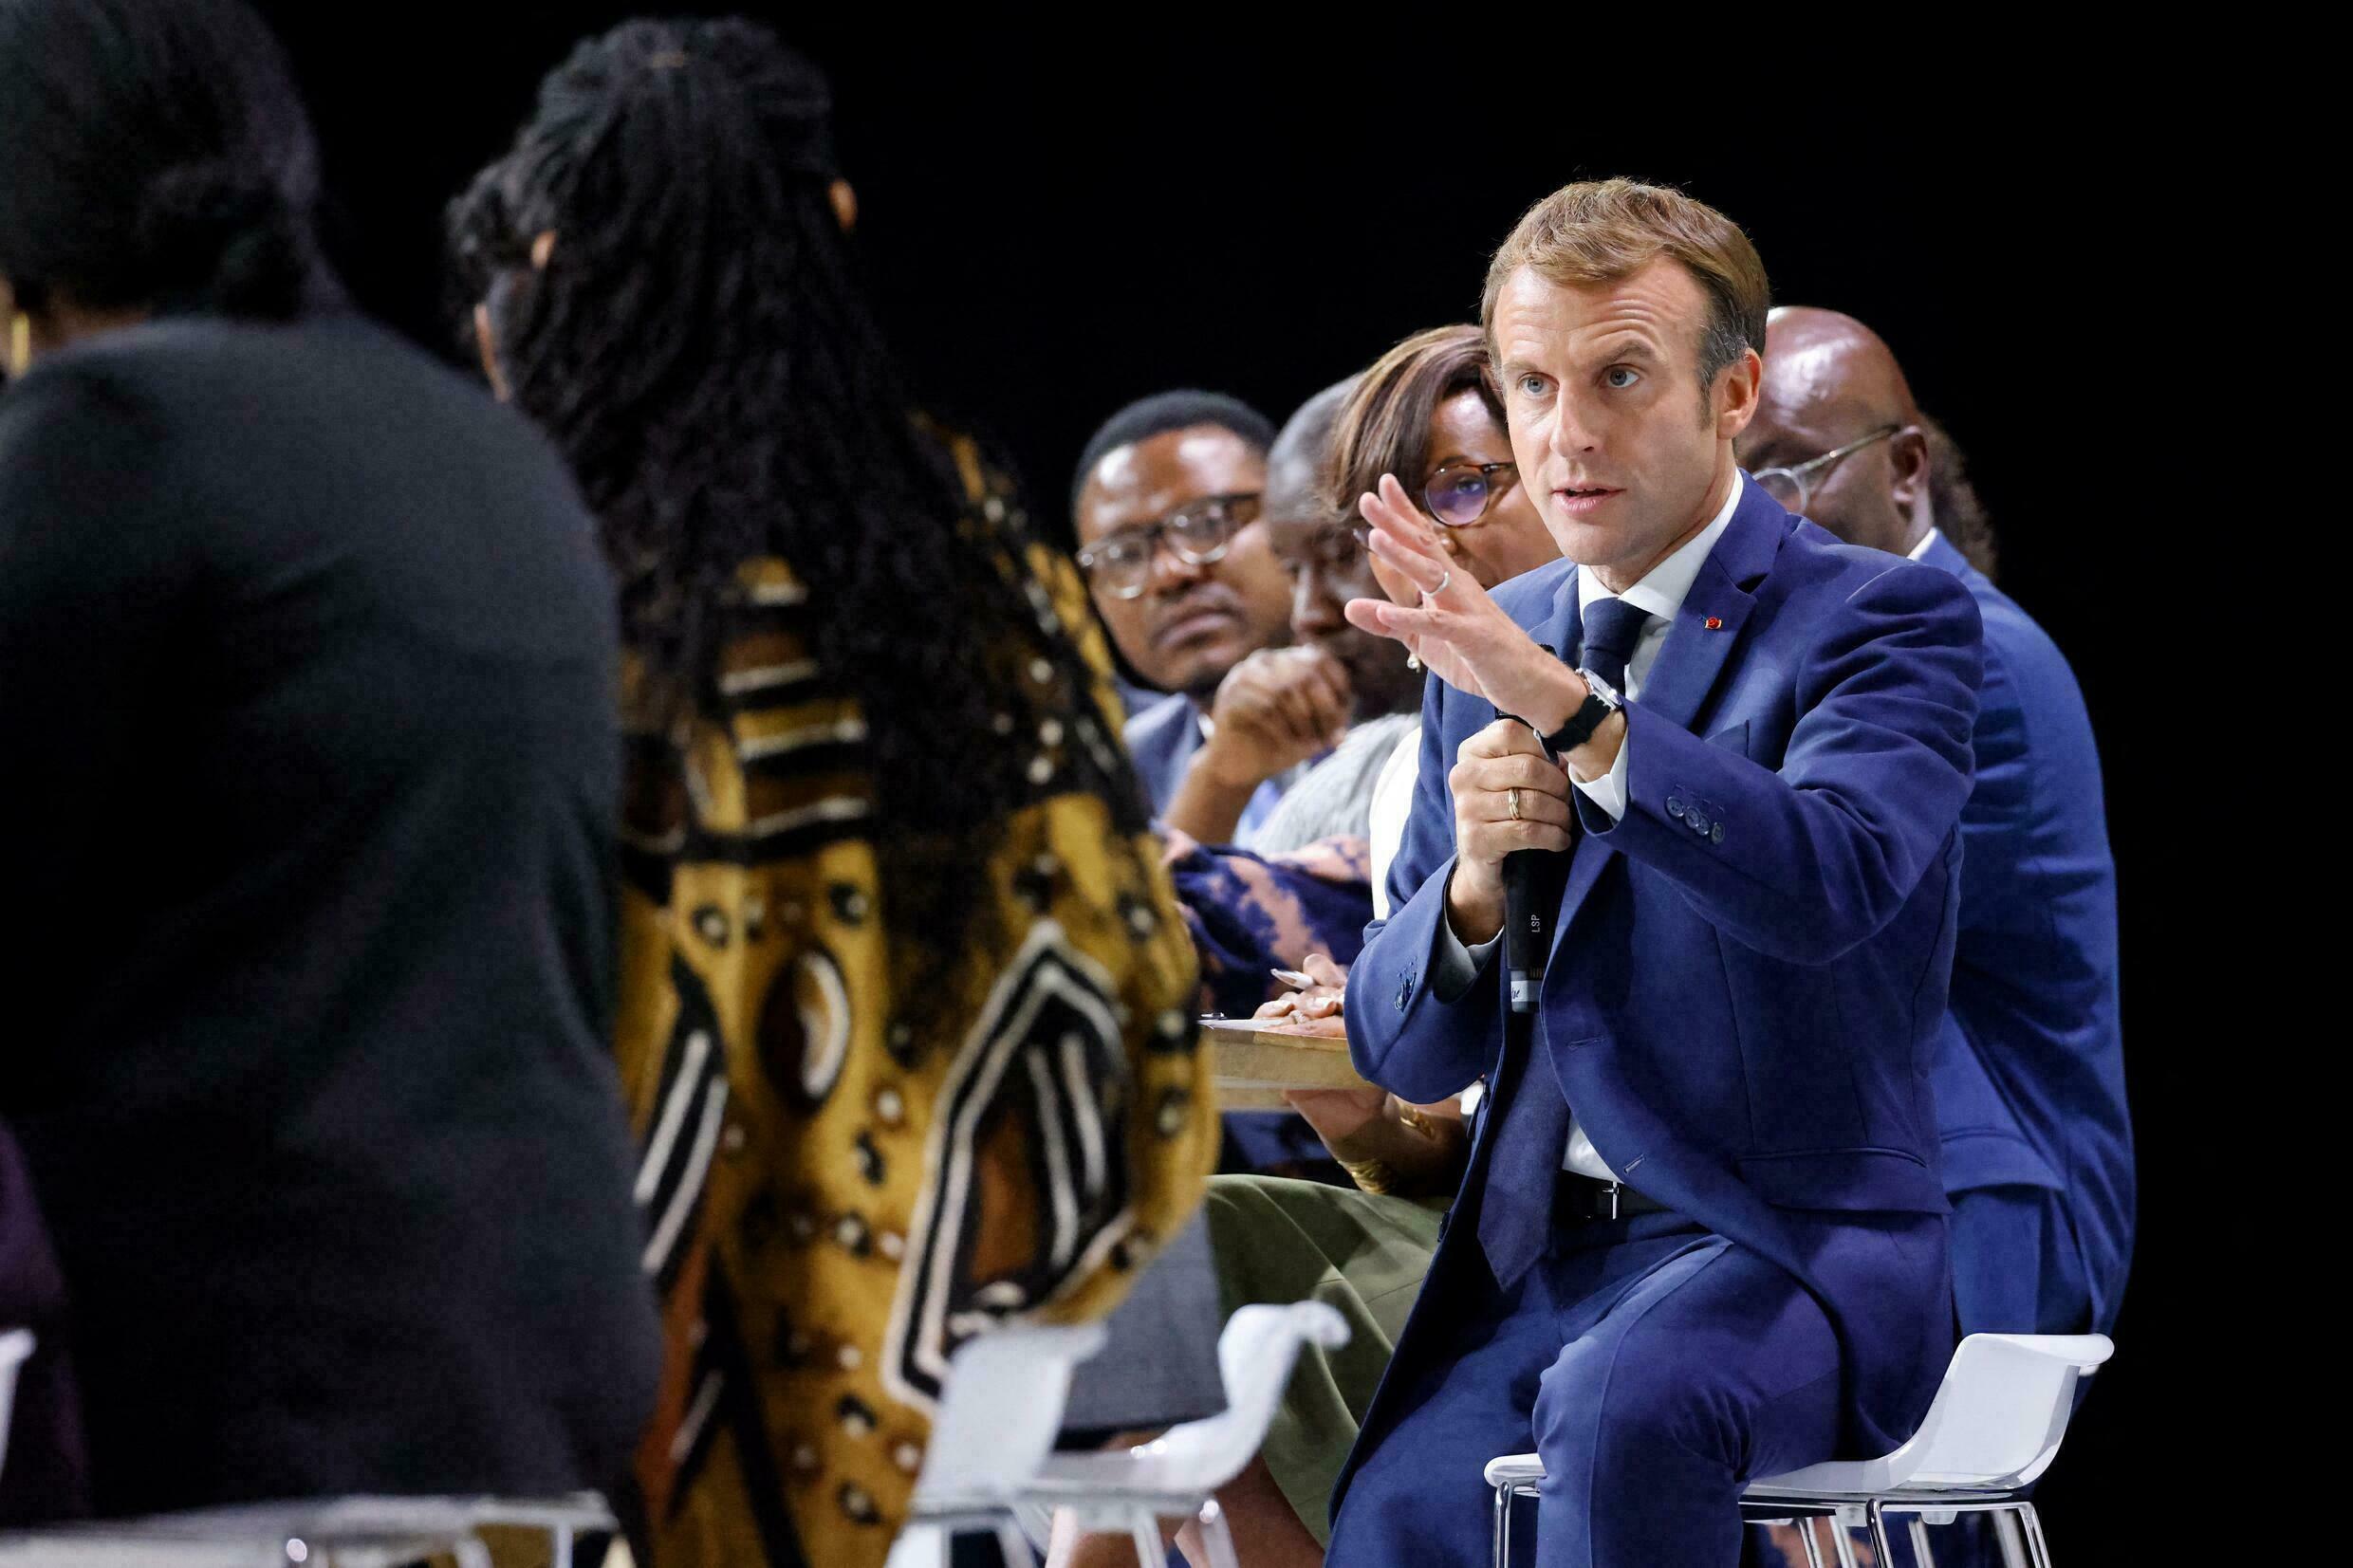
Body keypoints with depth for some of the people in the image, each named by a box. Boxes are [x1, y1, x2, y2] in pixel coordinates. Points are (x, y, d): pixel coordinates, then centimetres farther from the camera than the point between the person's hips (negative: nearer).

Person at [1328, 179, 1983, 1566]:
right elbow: (1404, 1058, 16)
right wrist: (1476, 882, -6)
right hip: (1532, 1248, 5)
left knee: (1623, 1405, -37)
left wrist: (1571, 708, -33)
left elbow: (1832, 880, -24)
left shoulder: (1887, 619, -2)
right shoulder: (1494, 643, 16)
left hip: (1793, 1251, -5)